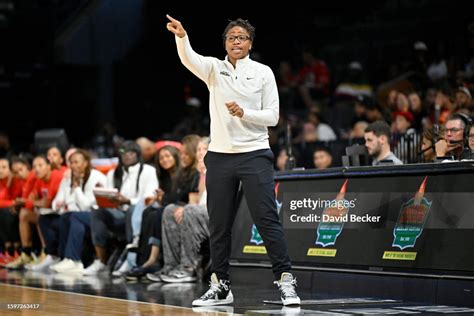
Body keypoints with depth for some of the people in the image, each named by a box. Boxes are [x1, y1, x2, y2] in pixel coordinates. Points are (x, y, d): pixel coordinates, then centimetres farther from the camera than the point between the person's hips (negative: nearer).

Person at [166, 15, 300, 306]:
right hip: (220, 156, 2)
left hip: (255, 154, -2)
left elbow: (272, 116, 0)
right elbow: (189, 59, -15)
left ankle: (286, 281, -4)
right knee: (219, 225, 6)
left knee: (268, 220, -7)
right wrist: (181, 36, -36)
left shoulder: (263, 72, 3)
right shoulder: (213, 68, 6)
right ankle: (221, 286, 15)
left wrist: (244, 113, -17)